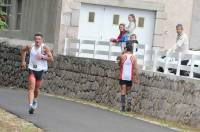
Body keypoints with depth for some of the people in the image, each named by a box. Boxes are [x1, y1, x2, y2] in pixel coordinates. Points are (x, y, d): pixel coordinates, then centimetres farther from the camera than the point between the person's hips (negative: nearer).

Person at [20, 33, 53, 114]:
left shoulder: (45, 48, -11)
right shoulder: (30, 47, -3)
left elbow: (51, 59, -12)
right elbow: (23, 50, 19)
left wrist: (42, 57, -24)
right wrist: (23, 61, 14)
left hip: (40, 70, 0)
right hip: (32, 70, 0)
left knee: (36, 89, 15)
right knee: (31, 88, -15)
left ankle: (34, 100, 46)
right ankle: (30, 106, -24)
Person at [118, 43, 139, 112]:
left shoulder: (122, 56, -2)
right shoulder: (134, 57, 0)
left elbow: (119, 64, 18)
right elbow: (136, 68, -4)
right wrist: (136, 78, 0)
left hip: (122, 76, -1)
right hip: (130, 77, 1)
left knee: (123, 91, 1)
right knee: (129, 91, 18)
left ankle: (123, 107, -3)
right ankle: (129, 102, -2)